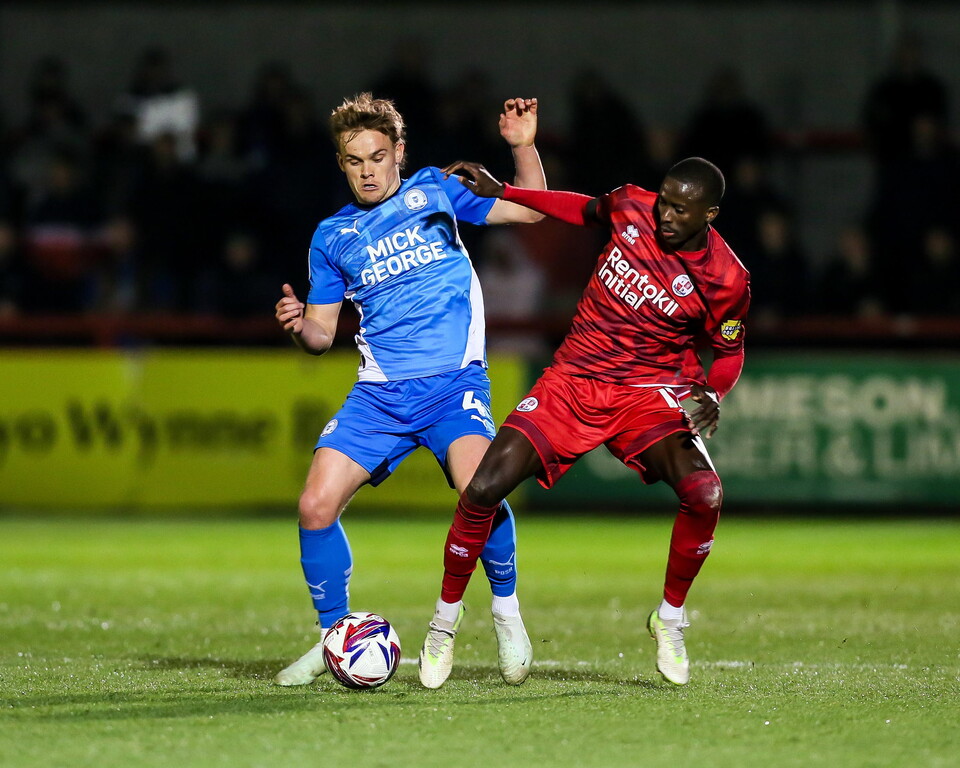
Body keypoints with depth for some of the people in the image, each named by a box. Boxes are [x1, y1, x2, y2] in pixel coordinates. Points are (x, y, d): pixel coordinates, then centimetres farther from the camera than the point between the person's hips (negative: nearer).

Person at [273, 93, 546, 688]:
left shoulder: (433, 192, 8)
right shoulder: (333, 237, 12)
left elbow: (531, 210, 11)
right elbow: (322, 333, 14)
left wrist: (523, 146, -3)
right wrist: (299, 325, -9)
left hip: (455, 381, -3)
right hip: (380, 393, 3)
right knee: (316, 506, -10)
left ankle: (507, 611, -4)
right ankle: (334, 636, 10)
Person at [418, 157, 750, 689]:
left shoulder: (725, 280, -13)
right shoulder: (630, 207, -6)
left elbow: (730, 352, 4)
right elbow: (586, 210, 18)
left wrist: (711, 395, -16)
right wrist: (501, 191, 18)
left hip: (649, 395, -2)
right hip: (572, 380, 2)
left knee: (703, 495, -29)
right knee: (483, 489, -14)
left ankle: (670, 618, -3)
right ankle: (447, 616, 10)